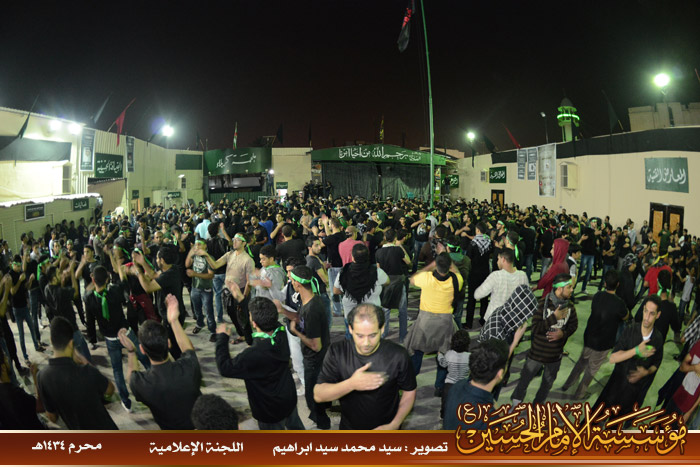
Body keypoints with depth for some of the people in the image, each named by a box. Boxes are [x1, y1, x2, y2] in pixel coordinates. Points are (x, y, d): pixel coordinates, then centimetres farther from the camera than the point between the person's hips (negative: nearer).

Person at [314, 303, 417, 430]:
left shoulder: (398, 356, -22)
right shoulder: (337, 351, -19)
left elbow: (409, 392, -7)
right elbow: (318, 395, -20)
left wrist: (394, 425, -17)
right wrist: (351, 384, -35)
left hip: (385, 429, -1)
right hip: (349, 427, 1)